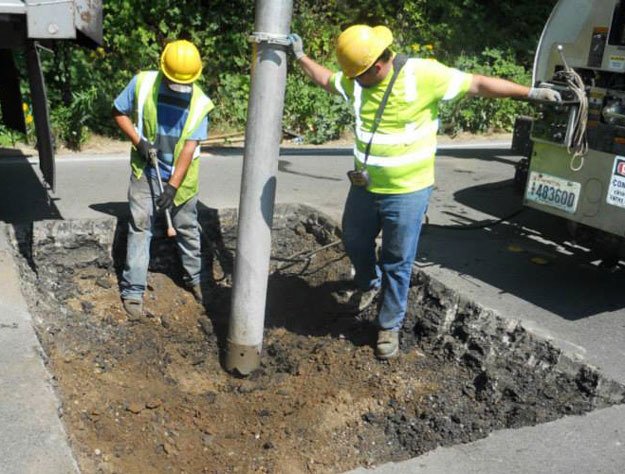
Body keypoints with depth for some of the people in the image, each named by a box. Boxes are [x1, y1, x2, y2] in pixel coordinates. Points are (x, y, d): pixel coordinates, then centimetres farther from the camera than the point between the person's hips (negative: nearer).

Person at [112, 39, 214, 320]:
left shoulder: (200, 103, -12)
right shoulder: (142, 84, -12)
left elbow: (189, 148, -16)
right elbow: (119, 113, 2)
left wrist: (173, 185, -22)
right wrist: (138, 140, -15)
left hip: (181, 178, 1)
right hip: (146, 172, -1)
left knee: (188, 229, 12)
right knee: (140, 228, -5)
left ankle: (194, 279, 32)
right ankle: (133, 292, 1)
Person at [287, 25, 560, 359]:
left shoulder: (424, 75, -19)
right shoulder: (355, 80, -3)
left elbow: (478, 84, -13)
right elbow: (326, 79, 19)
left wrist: (530, 93, -12)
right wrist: (300, 57, 16)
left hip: (407, 193, -5)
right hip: (364, 187, 5)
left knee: (397, 264, 7)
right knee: (354, 243, 24)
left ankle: (389, 326, 25)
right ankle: (369, 284, 55)